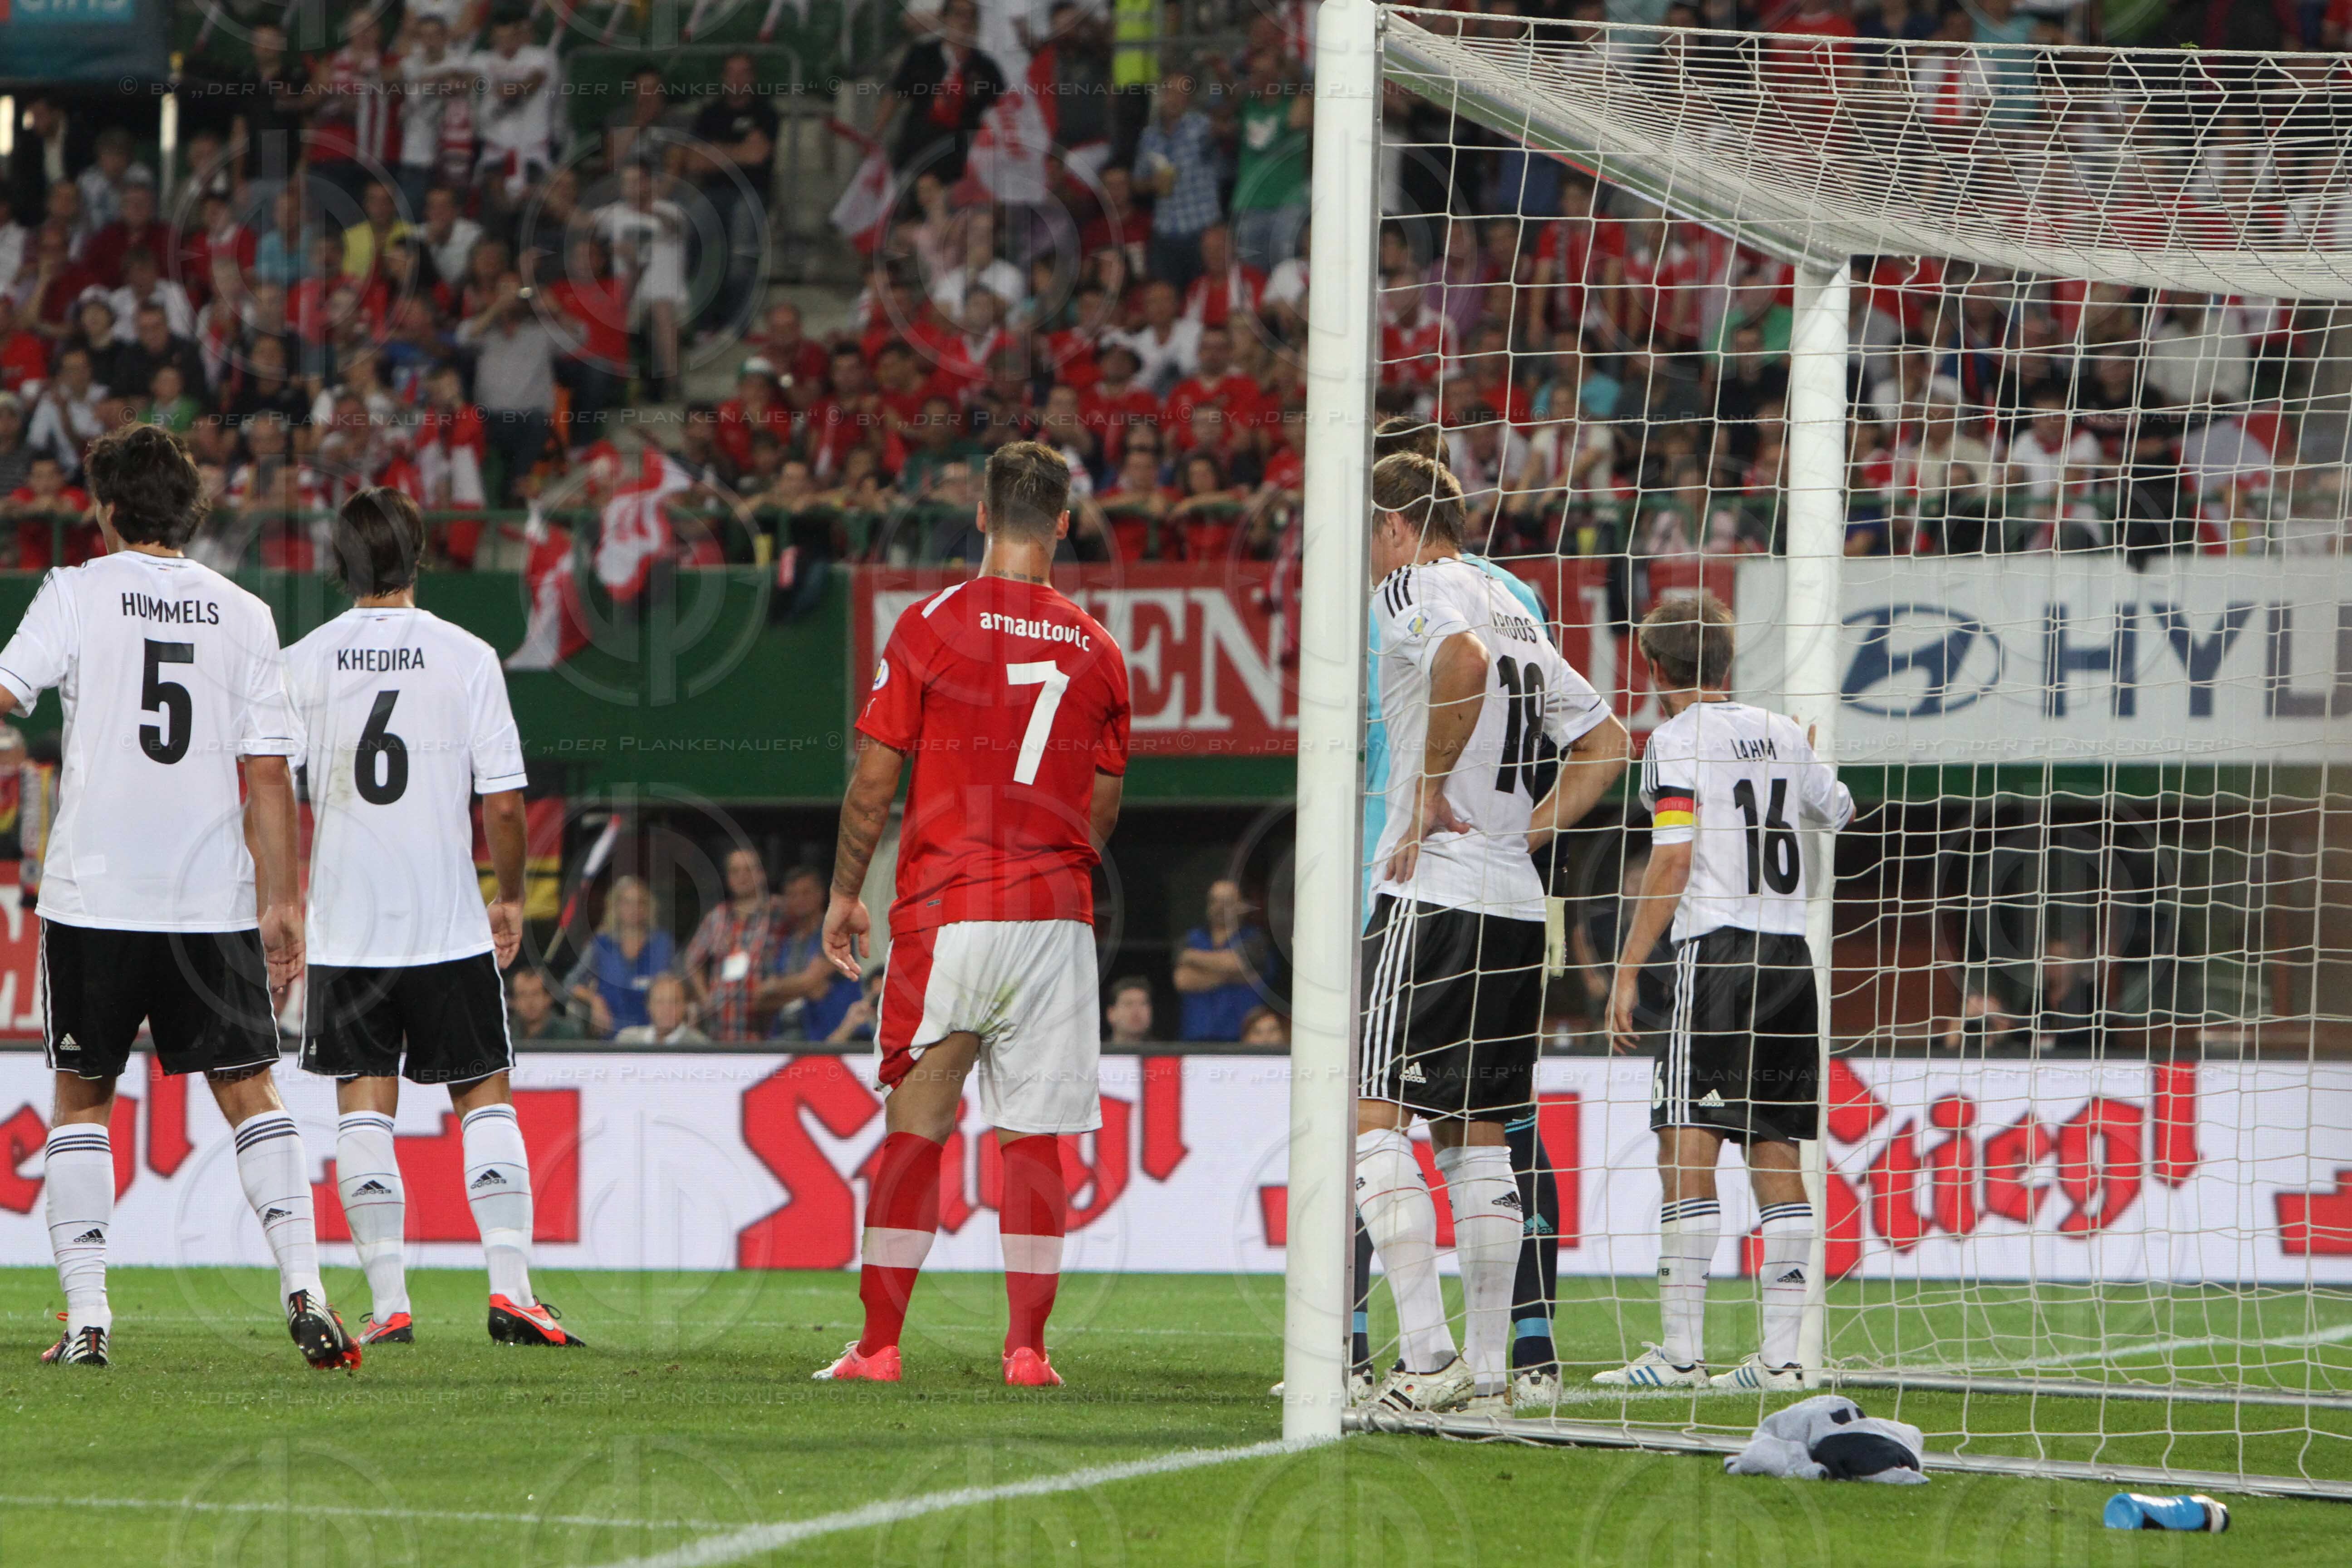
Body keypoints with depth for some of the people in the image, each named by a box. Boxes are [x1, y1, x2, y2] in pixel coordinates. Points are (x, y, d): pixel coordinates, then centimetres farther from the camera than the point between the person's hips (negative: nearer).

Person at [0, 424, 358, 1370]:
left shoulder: (78, 592, -2)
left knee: (81, 1097, 8)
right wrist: (281, 902, 7)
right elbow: (269, 771, 3)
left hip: (94, 892, -2)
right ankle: (303, 1291, -8)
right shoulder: (244, 615, 6)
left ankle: (85, 1316, 2)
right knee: (248, 1089, 6)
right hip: (212, 897, 2)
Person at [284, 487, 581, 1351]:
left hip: (345, 923, 1)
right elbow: (502, 802, -6)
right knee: (485, 1095, 8)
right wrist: (510, 898, 10)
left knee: (364, 1105, 5)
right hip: (449, 922, -1)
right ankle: (510, 1287, -2)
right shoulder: (467, 657, -4)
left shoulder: (303, 663, 0)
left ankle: (388, 1302, -1)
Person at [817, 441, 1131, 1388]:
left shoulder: (930, 628, -4)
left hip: (947, 910, -2)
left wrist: (844, 894, 9)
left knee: (915, 1127, 3)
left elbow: (874, 784, -2)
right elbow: (1104, 809, 13)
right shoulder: (1095, 649, 6)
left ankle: (879, 1344, 2)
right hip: (1057, 918, 2)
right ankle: (1027, 1347, 1)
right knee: (1034, 1139, 4)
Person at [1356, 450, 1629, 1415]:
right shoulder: (1515, 610, 20)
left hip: (1434, 893, -8)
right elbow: (1607, 742, 23)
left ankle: (1428, 1361, -16)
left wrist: (1433, 792, -18)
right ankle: (1488, 1365, 10)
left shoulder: (1410, 589, -5)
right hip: (1517, 902, 8)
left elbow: (1463, 657, -28)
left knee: (1375, 1118, -7)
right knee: (1475, 1136, 12)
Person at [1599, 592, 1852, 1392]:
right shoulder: (1781, 733, 14)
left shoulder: (1677, 736, -3)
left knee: (1686, 1148, -8)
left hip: (1716, 949, -6)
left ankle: (1681, 1351, -14)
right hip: (1790, 951, 6)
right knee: (1775, 1154, 8)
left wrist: (1628, 971, -10)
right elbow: (1840, 812, 32)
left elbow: (1673, 861, -12)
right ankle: (1782, 1353, 4)